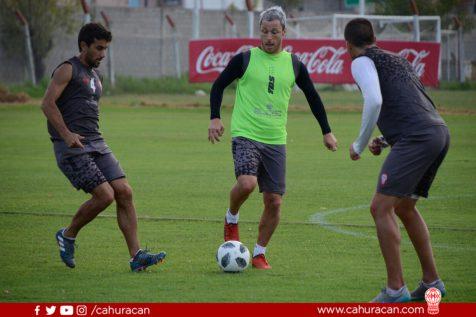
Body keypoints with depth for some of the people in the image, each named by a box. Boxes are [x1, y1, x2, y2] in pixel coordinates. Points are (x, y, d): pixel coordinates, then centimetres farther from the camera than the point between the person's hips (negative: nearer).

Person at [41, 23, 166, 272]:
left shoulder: (94, 77, 22)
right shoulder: (68, 69, -4)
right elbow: (48, 103, -14)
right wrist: (66, 134, -22)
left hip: (95, 144, 8)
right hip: (71, 147, -8)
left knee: (124, 193, -6)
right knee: (105, 195, -17)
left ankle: (136, 256, -7)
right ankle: (68, 236, 6)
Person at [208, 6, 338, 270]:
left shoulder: (293, 65, 7)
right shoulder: (245, 59, -2)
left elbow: (312, 96, 18)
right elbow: (218, 85, 5)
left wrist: (327, 131, 17)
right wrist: (215, 118, -8)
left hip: (275, 141, 4)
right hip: (245, 136, -3)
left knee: (274, 201, 0)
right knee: (247, 183, -28)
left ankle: (259, 253, 18)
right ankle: (231, 219, 3)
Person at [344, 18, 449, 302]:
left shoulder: (362, 62, 3)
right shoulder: (398, 60, 29)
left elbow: (374, 101, -14)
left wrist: (360, 144, -2)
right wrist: (385, 140, 24)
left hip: (416, 139, -9)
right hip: (440, 132, 9)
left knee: (381, 208, -7)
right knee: (404, 207, 22)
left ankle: (396, 289, -12)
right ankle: (431, 281, 22)